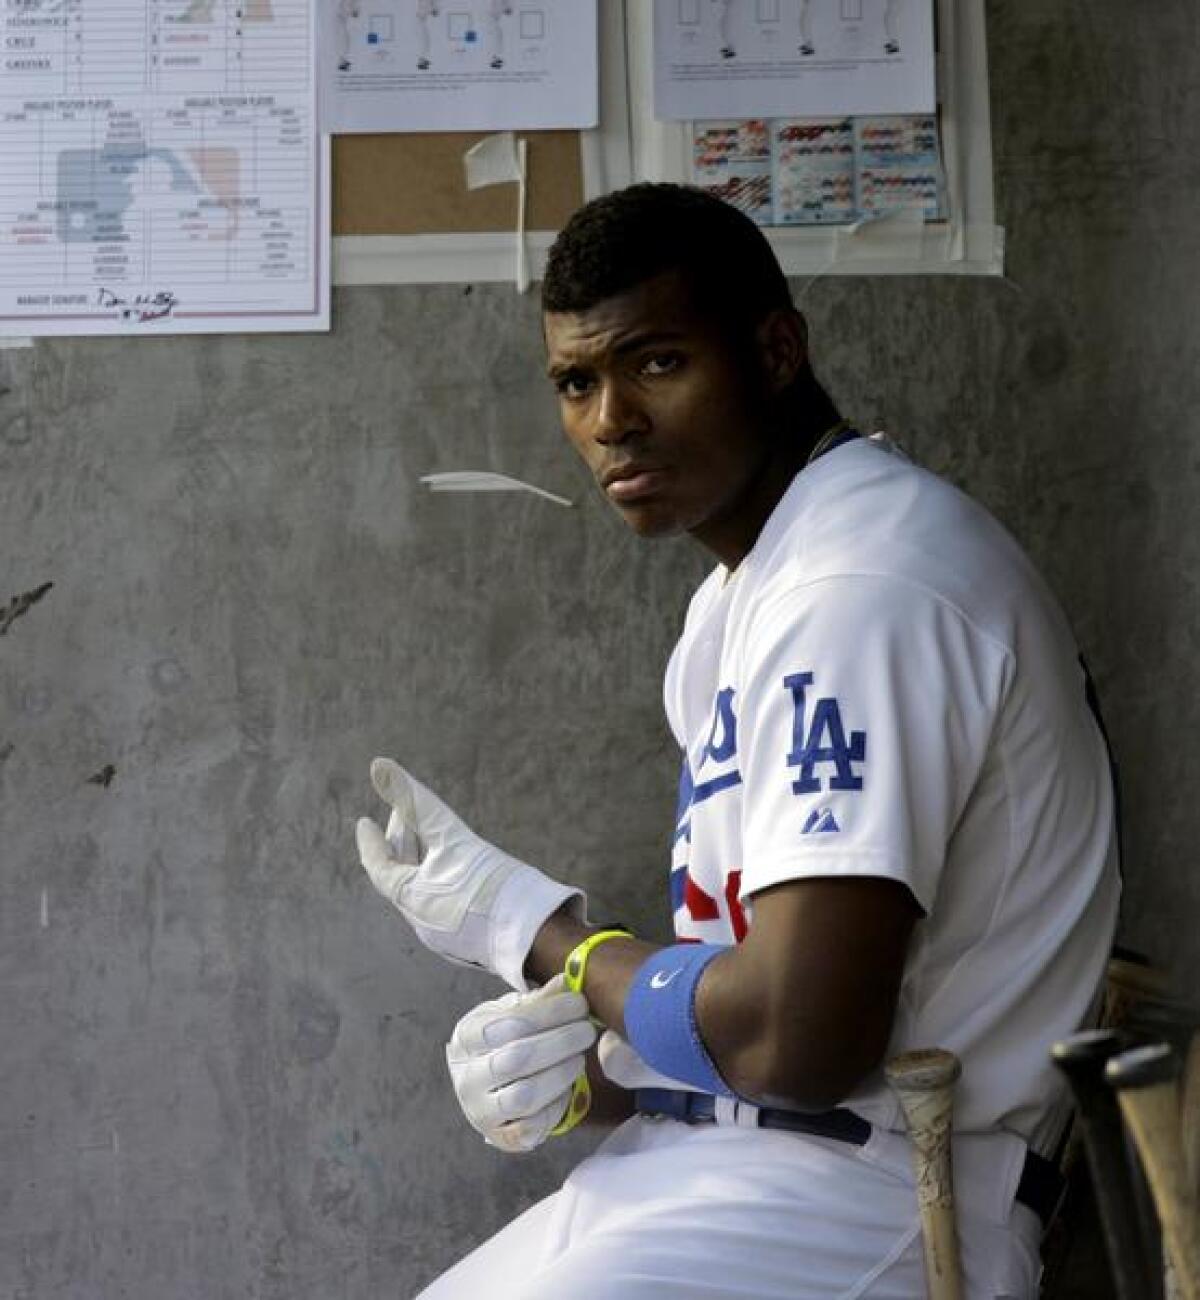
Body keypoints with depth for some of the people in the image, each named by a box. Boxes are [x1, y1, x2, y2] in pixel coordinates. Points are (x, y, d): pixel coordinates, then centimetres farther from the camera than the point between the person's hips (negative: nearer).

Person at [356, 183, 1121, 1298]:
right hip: (705, 1163, 9)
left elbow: (800, 1040, -23)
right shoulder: (741, 590, 16)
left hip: (862, 1204, -9)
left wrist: (530, 926, -8)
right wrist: (593, 1071, -1)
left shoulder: (861, 589, -17)